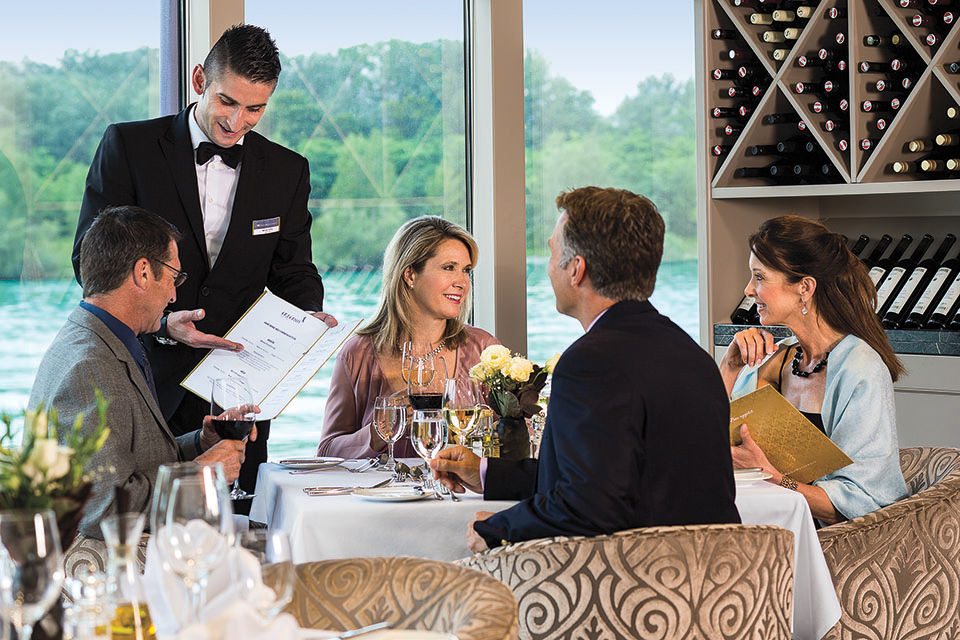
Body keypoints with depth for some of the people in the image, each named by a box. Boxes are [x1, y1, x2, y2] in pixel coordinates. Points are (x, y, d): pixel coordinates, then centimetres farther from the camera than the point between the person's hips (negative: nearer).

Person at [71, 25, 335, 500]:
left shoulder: (288, 171, 8)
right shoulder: (128, 146, -1)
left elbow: (292, 270, 12)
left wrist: (309, 317, -11)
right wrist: (159, 321, -19)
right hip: (144, 383, -2)